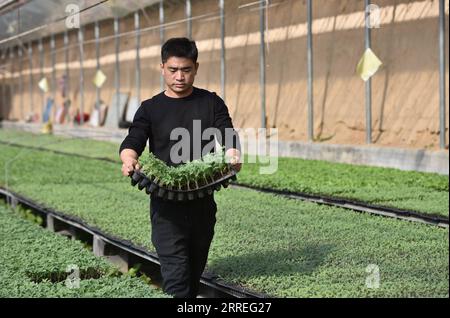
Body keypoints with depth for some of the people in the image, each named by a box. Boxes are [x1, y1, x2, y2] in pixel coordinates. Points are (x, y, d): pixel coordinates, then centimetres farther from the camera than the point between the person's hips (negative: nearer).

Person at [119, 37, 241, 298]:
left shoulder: (211, 103, 7)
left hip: (203, 200, 3)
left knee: (196, 268, 15)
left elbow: (228, 136, -3)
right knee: (176, 272, -13)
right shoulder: (151, 108, 4)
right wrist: (129, 159, -31)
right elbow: (133, 141, -6)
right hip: (166, 204, -2)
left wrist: (233, 155, -27)